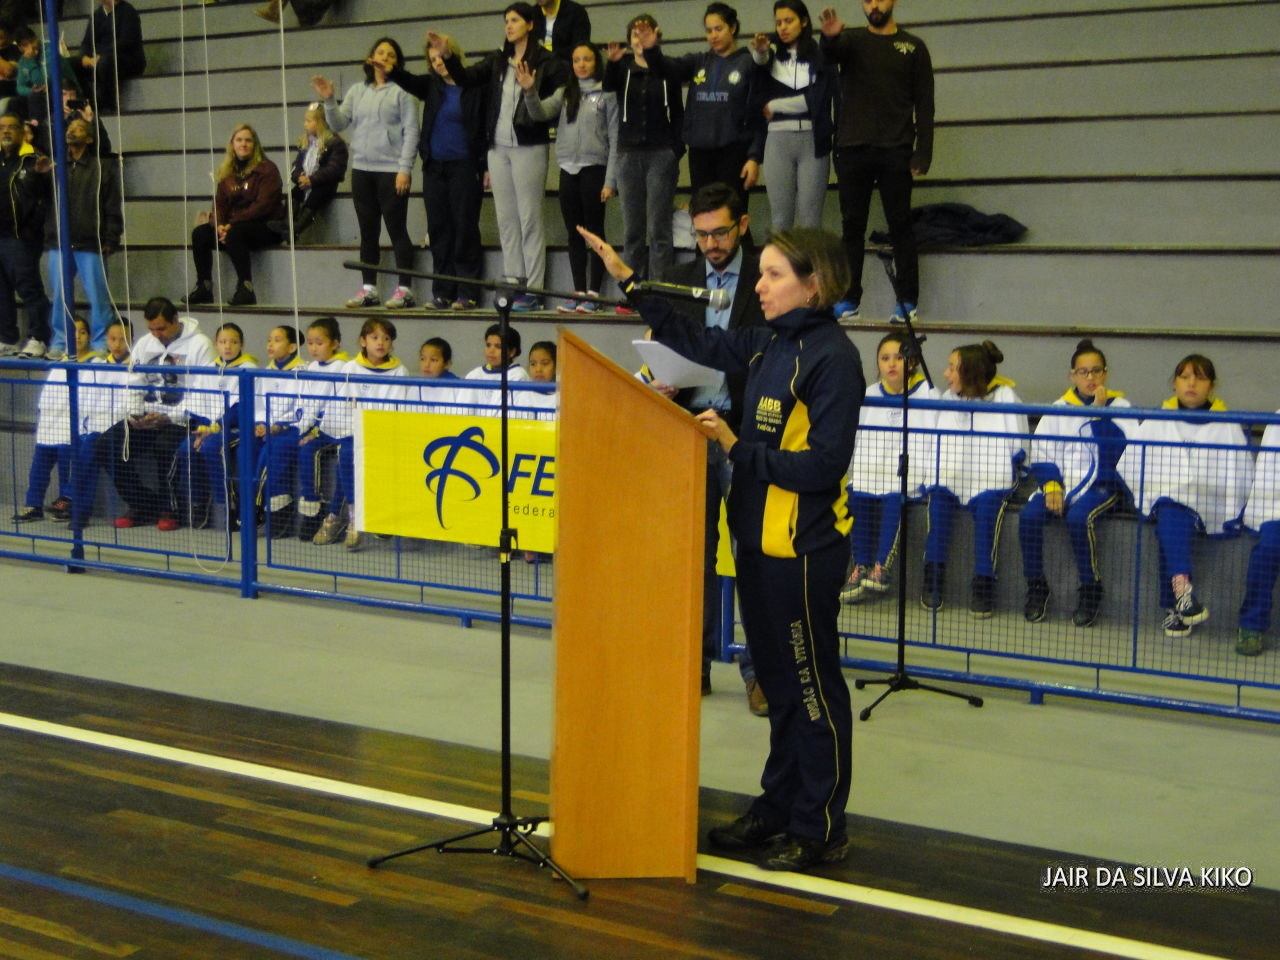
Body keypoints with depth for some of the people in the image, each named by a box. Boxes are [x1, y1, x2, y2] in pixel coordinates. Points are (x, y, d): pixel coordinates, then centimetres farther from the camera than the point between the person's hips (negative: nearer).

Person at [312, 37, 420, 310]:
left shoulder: (401, 91, -2)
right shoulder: (357, 91, 14)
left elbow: (411, 131, -7)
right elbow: (339, 124, 11)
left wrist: (405, 169, -13)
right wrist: (329, 101, -7)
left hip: (391, 170, -5)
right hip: (362, 170, 5)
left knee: (397, 230, -4)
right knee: (368, 232, 9)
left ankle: (404, 290, -1)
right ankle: (368, 289, 14)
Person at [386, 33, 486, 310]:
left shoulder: (476, 87, -2)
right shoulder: (431, 86, 11)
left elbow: (489, 128, -3)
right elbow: (407, 80, -5)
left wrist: (488, 166, -7)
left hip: (464, 166, -5)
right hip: (434, 167, 5)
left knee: (465, 228, -3)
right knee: (439, 230, 6)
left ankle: (467, 293, 0)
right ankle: (442, 292, 11)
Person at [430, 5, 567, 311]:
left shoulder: (546, 63, -3)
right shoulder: (498, 61, 14)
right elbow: (466, 78, 5)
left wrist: (532, 91, -23)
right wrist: (446, 56, -9)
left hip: (529, 148, -6)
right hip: (498, 148, 6)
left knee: (529, 219, -5)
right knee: (506, 220, 8)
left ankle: (533, 290, -2)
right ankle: (513, 286, 13)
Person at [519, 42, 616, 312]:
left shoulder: (607, 93, -1)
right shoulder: (565, 93, 13)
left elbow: (615, 139, -4)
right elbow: (540, 113, 1)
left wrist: (610, 181, -9)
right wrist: (529, 92, -18)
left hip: (594, 170, -5)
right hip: (568, 170, 5)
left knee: (594, 232, 0)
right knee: (574, 234, 7)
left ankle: (593, 293, 3)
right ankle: (579, 292, 13)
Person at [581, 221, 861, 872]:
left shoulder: (832, 357, -16)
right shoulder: (768, 344, 8)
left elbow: (823, 464, -21)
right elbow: (699, 340, 21)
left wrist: (736, 448, -18)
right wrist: (627, 279, 18)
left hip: (804, 549, -8)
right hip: (760, 540, 8)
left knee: (811, 685, 3)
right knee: (777, 681, 18)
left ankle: (820, 829, 16)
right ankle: (778, 806, 31)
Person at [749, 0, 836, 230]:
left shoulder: (821, 55, 2)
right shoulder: (771, 54, 11)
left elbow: (817, 99, -7)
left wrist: (775, 106, -2)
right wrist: (759, 52, -32)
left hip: (812, 140, -2)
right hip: (778, 141, 2)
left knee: (809, 216, -1)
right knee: (780, 216, 4)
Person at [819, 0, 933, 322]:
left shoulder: (913, 47, 8)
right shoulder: (851, 40, 10)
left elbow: (924, 105, 4)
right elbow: (830, 55, -14)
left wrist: (922, 153, -6)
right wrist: (829, 37, -37)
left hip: (895, 152, -1)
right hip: (852, 149, 1)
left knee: (900, 225, 0)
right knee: (852, 225, 3)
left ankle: (907, 300, 3)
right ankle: (850, 298, 7)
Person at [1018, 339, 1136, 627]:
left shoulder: (1119, 405, 3)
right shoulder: (1059, 408, 11)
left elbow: (1119, 449, -13)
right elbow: (1041, 452, 7)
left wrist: (1099, 411, -16)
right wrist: (1051, 485, -9)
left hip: (1101, 485, -3)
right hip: (1061, 482, 3)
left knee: (1078, 517, -34)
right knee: (1029, 515, -26)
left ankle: (1090, 590, -16)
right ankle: (1036, 587, -10)